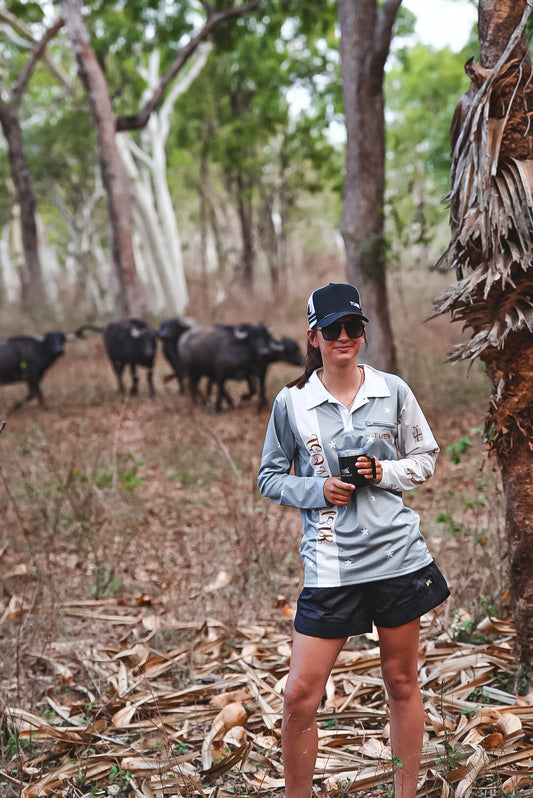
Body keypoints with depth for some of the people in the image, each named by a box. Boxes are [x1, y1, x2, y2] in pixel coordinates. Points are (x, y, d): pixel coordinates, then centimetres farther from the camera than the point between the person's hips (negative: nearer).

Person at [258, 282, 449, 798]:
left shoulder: (393, 391, 2)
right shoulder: (291, 402, 0)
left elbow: (425, 458, 11)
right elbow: (269, 478, 7)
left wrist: (386, 472, -9)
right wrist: (317, 489, -11)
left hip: (397, 554, 1)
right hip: (330, 564, -1)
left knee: (402, 681, 12)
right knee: (300, 694, -4)